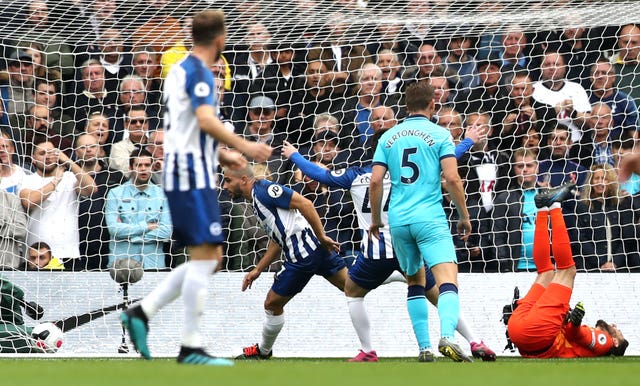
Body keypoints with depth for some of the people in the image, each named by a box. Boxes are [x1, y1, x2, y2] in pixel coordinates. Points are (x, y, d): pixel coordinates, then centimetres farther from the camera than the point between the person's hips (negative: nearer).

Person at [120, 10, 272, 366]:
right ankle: (191, 346, -12)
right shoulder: (200, 72, -10)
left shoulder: (180, 70, 20)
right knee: (205, 255, -11)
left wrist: (222, 155, 28)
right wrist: (244, 147, -19)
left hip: (181, 170, 10)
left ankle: (142, 313, 6)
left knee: (211, 257, 11)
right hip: (192, 174, -10)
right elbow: (207, 120, -24)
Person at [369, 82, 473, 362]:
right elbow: (452, 178, -7)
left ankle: (424, 348, 13)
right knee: (448, 282, -13)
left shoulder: (389, 137, 11)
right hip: (430, 218, -4)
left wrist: (375, 219, 18)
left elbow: (375, 181, 6)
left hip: (398, 221, 4)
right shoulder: (439, 134, 1)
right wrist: (464, 216, 3)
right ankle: (446, 336, -37)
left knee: (415, 282, 19)